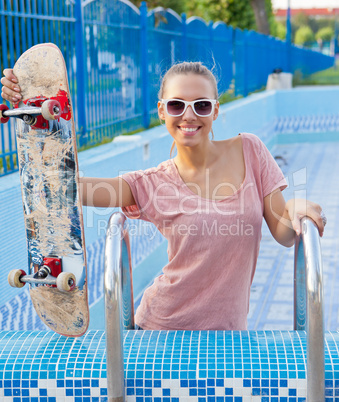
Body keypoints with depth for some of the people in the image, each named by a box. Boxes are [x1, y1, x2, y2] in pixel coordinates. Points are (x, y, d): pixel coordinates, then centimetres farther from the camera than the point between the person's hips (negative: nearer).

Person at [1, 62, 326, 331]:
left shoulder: (248, 151, -3)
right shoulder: (152, 185, -8)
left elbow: (283, 234, -1)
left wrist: (297, 210, -24)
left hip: (227, 328, 1)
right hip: (164, 326, -1)